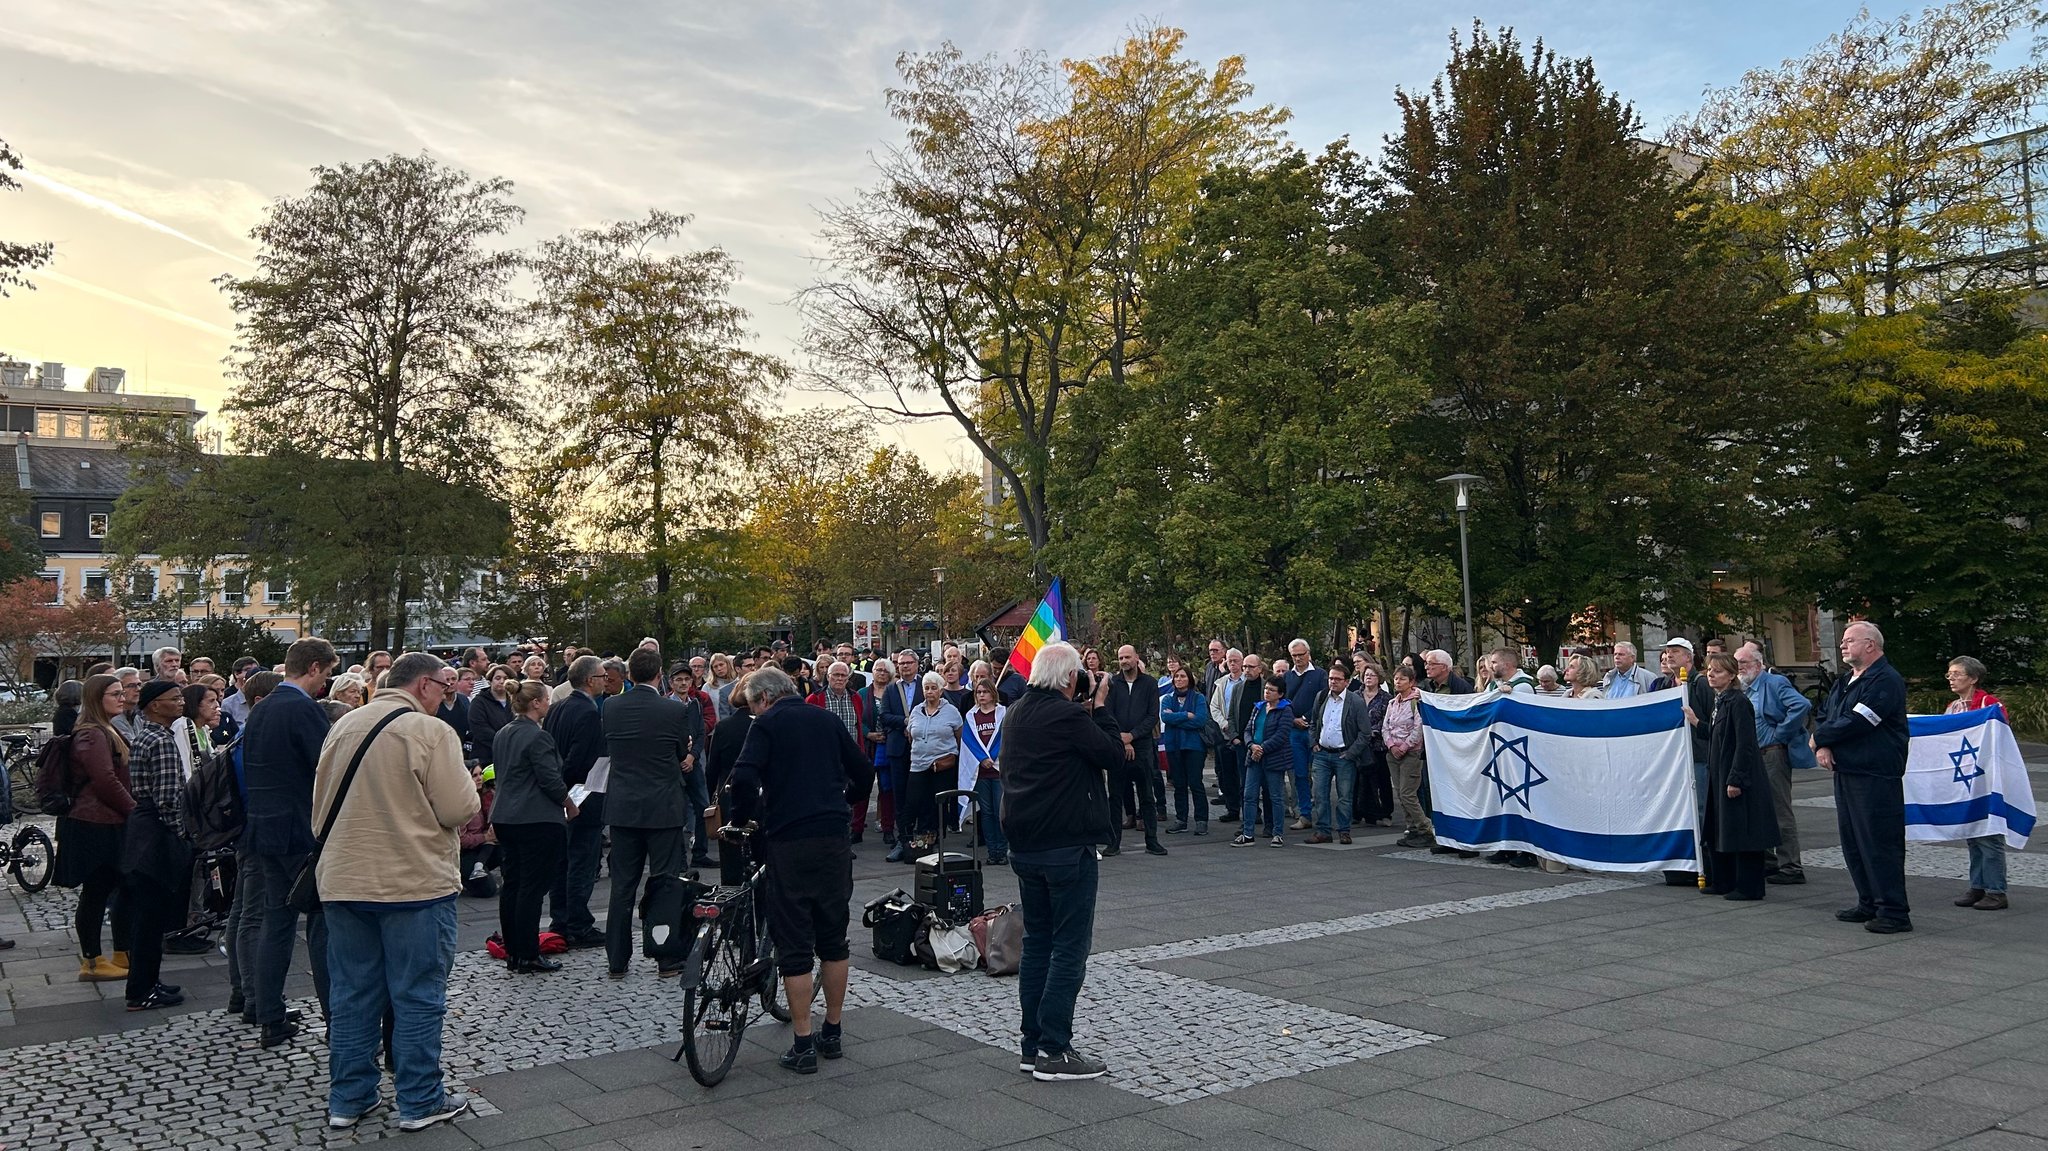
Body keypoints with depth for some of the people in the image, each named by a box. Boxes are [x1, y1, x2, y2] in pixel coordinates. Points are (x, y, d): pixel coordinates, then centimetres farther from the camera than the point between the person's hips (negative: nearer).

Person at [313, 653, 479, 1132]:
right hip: (414, 882, -6)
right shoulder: (431, 732, -14)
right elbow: (459, 810, -16)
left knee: (353, 993, 14)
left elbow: (322, 804, 14)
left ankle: (347, 1099, 22)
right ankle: (419, 1102, 12)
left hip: (343, 881, 6)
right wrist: (468, 785, 5)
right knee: (418, 996, 4)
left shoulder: (343, 726, 7)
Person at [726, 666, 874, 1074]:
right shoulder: (828, 720, 13)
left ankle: (803, 1045, 4)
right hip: (835, 838, 5)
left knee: (794, 944, 2)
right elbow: (863, 773, 16)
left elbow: (745, 777, -16)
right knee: (833, 937, 15)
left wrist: (746, 817, 0)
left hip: (788, 841, -4)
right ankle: (833, 1034, 23)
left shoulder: (767, 724, -1)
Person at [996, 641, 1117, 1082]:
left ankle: (1032, 1046, 18)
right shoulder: (1067, 716, -17)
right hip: (1067, 846, -8)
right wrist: (1100, 707, -2)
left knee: (1036, 941, 14)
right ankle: (1054, 1051, -1)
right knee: (1069, 946, -2)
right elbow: (1115, 756, -12)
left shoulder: (1016, 714, 10)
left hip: (1024, 844, 8)